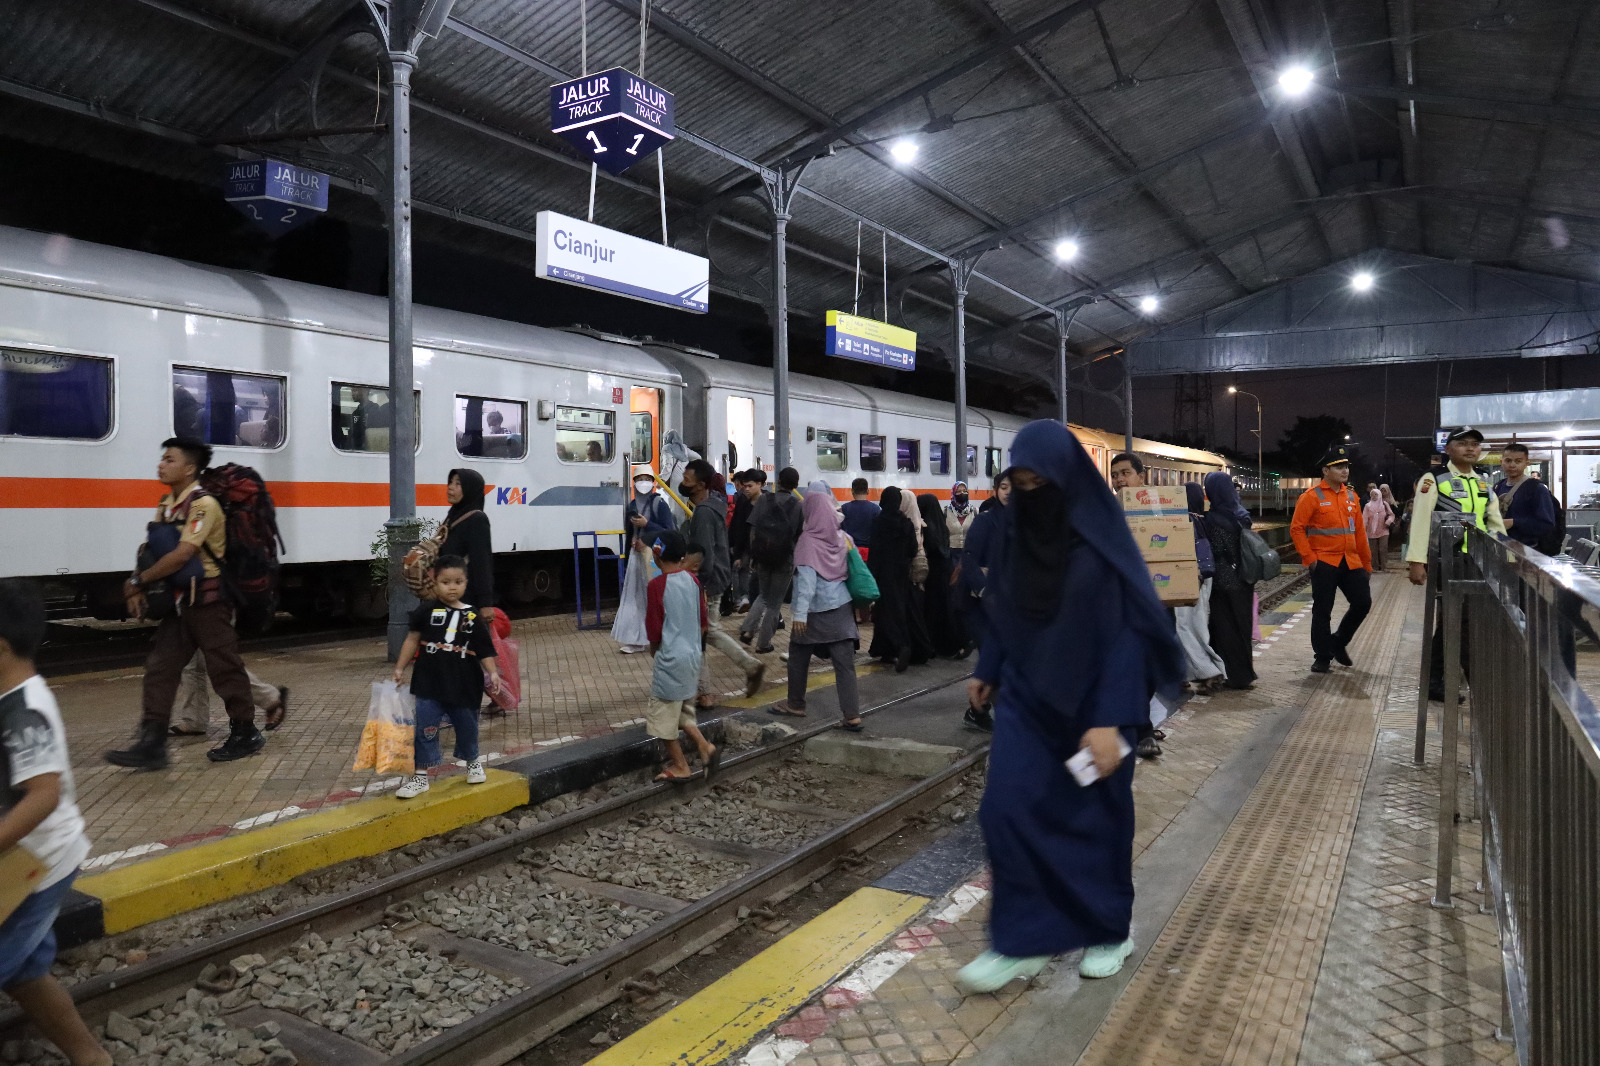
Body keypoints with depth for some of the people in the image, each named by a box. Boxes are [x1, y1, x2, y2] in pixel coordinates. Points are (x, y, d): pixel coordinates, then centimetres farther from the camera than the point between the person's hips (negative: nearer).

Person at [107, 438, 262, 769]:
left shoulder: (204, 504, -17)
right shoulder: (167, 504, 11)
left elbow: (181, 555, -22)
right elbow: (152, 550, 11)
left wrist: (139, 580, -12)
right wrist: (138, 588, -1)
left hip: (208, 601, -8)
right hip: (180, 602, 9)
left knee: (224, 667, 2)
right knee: (160, 666, 5)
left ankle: (245, 735, 16)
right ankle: (152, 744, 8)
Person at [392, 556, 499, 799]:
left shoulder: (473, 616, -4)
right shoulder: (426, 610, -4)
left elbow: (484, 650, -1)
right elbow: (413, 639, 4)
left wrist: (492, 672, -14)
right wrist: (400, 668, 2)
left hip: (464, 685, 1)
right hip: (429, 683, -1)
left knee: (467, 728, 17)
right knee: (424, 730, 1)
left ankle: (473, 762, 42)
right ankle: (421, 776, 12)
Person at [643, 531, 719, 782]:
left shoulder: (657, 584, -15)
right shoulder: (693, 580, 3)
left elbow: (654, 629, -12)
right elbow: (703, 623, 9)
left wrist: (654, 649, 6)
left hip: (669, 659, -7)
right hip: (693, 656, 7)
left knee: (663, 713, 7)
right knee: (683, 710, 21)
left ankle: (679, 766, 14)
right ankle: (704, 746, 7)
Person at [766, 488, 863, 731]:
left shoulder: (809, 540, -12)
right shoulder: (842, 537, 3)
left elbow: (806, 579, -19)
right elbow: (850, 570, 11)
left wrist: (800, 612, -21)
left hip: (815, 610, -4)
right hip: (841, 608, 4)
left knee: (798, 657, 15)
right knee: (845, 663, 1)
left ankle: (795, 704, 28)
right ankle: (851, 715, -3)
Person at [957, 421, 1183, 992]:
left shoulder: (1102, 542, -17)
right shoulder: (1015, 529, -1)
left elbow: (1126, 632, -18)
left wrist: (1110, 718, -23)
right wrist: (987, 671, 17)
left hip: (1090, 702, -4)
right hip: (1025, 694, 4)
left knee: (1096, 818, 11)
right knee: (1006, 807, -5)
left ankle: (1109, 931, 34)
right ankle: (1020, 942, 9)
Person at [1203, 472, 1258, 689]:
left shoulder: (1212, 519, -16)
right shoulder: (1241, 514, 2)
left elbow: (1213, 552, -13)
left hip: (1224, 582, -6)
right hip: (1244, 580, 6)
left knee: (1226, 629, 4)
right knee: (1242, 626, 15)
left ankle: (1238, 676, 8)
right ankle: (1247, 673, 23)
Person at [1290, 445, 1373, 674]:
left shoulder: (1351, 496, 11)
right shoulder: (1312, 496, -7)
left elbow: (1359, 532, 14)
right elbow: (1296, 528, -10)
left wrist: (1367, 562, 14)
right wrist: (1309, 558, -14)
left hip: (1350, 562, 6)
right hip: (1324, 563, -5)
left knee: (1363, 603, 4)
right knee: (1322, 611, 1)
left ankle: (1339, 642, 25)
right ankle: (1322, 657, 13)